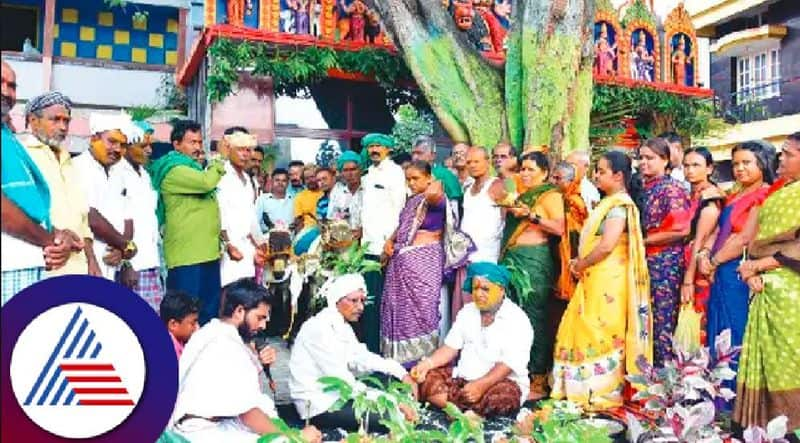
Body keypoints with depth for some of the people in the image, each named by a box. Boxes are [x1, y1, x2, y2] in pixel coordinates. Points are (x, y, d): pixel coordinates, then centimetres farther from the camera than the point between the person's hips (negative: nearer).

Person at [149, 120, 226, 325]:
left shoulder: (196, 168, 20)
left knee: (210, 314, 14)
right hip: (186, 256, -9)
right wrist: (221, 159, -8)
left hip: (208, 253, 9)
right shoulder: (174, 171, -9)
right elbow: (206, 182, -25)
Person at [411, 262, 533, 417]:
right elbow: (451, 347, 7)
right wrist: (428, 363, -12)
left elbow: (509, 363, -19)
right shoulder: (467, 312, 11)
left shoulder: (517, 320, -9)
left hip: (501, 381, -5)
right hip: (462, 377, 5)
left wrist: (482, 384, -33)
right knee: (427, 379, -17)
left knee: (501, 397, -38)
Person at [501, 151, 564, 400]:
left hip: (535, 261, -7)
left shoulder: (551, 195, 0)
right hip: (512, 260, 7)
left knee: (534, 317, -8)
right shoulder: (522, 196, 22)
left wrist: (532, 216, -18)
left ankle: (539, 380, -2)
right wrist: (511, 210, 17)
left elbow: (560, 228, -14)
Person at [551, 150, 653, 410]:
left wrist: (580, 265, -11)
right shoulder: (609, 202, 15)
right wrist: (580, 263, 5)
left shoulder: (620, 204, -14)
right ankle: (587, 389, 24)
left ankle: (603, 394, 12)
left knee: (601, 335, 0)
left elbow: (606, 245, -23)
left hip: (608, 281, -9)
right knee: (583, 331, 13)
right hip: (595, 280, 9)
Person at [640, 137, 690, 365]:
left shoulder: (672, 188, -7)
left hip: (665, 263, -7)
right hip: (644, 261, 7)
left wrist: (644, 240, -11)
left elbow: (680, 230, -16)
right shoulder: (643, 188, 12)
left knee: (662, 323, -1)